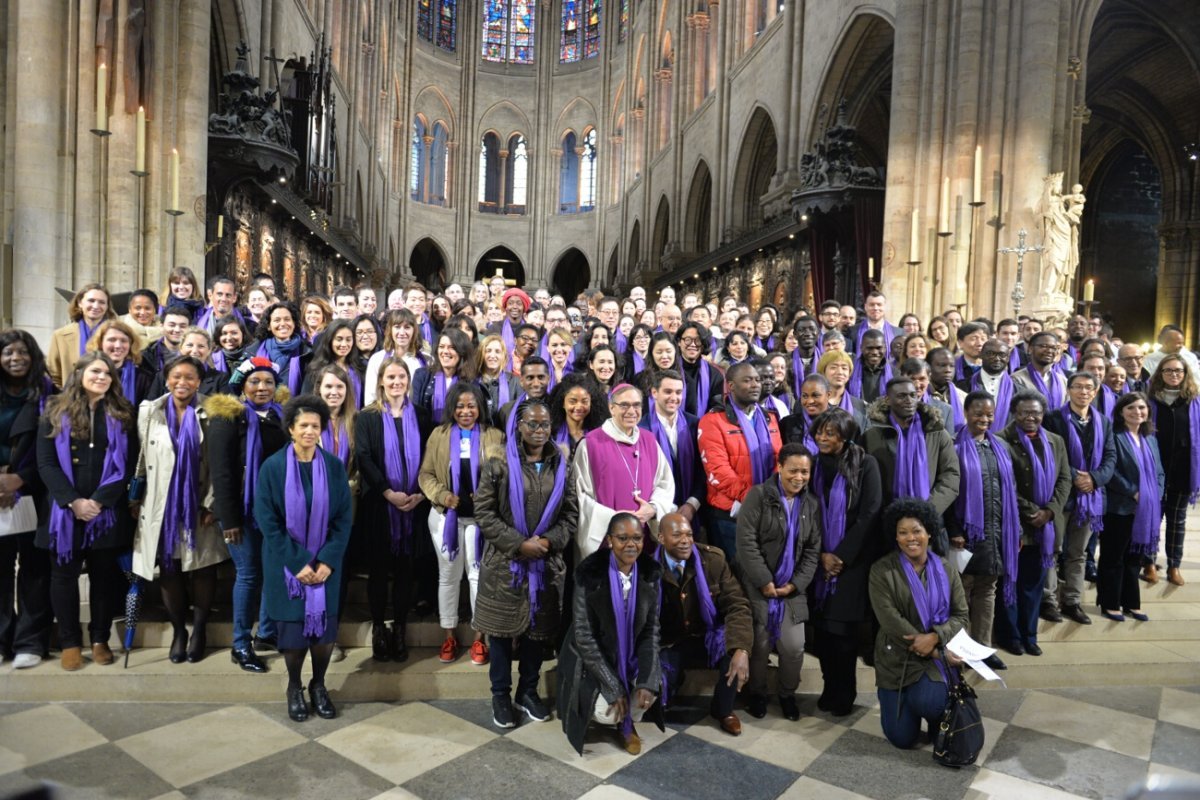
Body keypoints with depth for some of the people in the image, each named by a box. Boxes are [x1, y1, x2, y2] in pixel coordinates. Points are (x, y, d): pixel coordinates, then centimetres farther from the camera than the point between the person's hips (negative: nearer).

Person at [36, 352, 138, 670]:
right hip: (64, 509, 0)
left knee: (104, 575, 7)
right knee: (64, 574, 7)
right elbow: (46, 463, -2)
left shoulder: (122, 414, 4)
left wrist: (99, 501, -13)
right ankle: (70, 642, 19)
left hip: (108, 510, 0)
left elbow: (127, 464, -2)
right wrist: (73, 501, -14)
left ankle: (100, 639, 19)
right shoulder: (55, 412, 4)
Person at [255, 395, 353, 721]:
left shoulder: (334, 466, -3)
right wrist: (297, 563, -13)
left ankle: (318, 685, 26)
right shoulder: (273, 467, -7)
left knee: (325, 628, 3)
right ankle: (294, 687, 29)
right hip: (287, 564, -1)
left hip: (325, 564, 1)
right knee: (293, 629, 5)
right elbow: (267, 521, -9)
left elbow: (343, 518, -2)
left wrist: (327, 560, -11)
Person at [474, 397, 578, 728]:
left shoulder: (560, 465, 4)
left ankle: (528, 691, 29)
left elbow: (571, 512, 5)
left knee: (539, 629, 11)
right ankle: (500, 695, 24)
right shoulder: (498, 465, -5)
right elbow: (484, 513, -8)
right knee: (503, 629, 7)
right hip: (505, 562, -2)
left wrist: (549, 541, -12)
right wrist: (519, 544, -15)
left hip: (547, 563, 3)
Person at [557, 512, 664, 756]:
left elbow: (651, 629, -5)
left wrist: (647, 681, -16)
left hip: (632, 657, 3)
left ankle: (627, 723, 13)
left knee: (645, 697, -21)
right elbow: (584, 635, -20)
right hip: (592, 658, -3)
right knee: (607, 713, -21)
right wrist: (613, 688, -21)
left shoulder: (650, 572, -10)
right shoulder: (590, 573, -22)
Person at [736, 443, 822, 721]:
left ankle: (787, 693, 28)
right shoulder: (759, 494, -9)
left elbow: (813, 550, 6)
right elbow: (746, 541, -14)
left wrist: (796, 584, -4)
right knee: (759, 644, 1)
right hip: (758, 585, -3)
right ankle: (756, 693, 27)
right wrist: (765, 581, -14)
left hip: (792, 588, 4)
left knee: (794, 646, 1)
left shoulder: (812, 503, 6)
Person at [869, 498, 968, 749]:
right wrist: (937, 652, -17)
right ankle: (900, 700, 33)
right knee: (902, 738, -1)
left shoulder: (946, 569, 3)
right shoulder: (882, 570, -9)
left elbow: (960, 615, 0)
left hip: (937, 656, 2)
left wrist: (934, 637, -20)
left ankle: (939, 720, 11)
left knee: (928, 703, -28)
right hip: (897, 659, -1)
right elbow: (890, 619, -16)